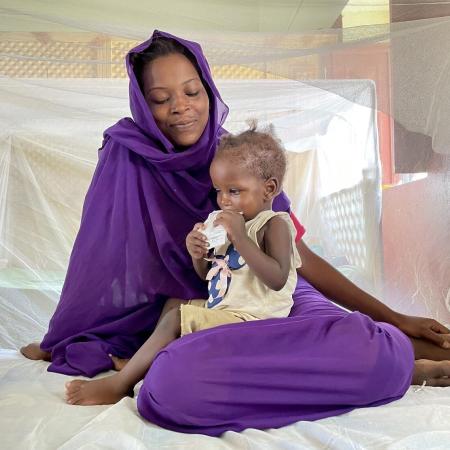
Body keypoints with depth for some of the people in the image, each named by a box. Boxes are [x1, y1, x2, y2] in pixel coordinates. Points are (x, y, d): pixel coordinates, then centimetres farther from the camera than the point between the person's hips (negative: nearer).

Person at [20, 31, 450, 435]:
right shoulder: (126, 155, -1)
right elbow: (99, 258, 7)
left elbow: (302, 258, 6)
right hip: (201, 316, 1)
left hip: (280, 298, 0)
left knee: (384, 350, -34)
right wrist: (58, 340, 15)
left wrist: (392, 317, 2)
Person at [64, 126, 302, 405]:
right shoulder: (227, 223, 13)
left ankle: (119, 385, -11)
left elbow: (277, 279, -28)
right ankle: (149, 360, 2)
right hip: (219, 309, 10)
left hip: (248, 318, -10)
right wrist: (198, 255, -5)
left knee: (175, 319, -18)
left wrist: (240, 239, -31)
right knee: (173, 303, 19)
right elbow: (209, 277, 18)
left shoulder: (275, 225, -12)